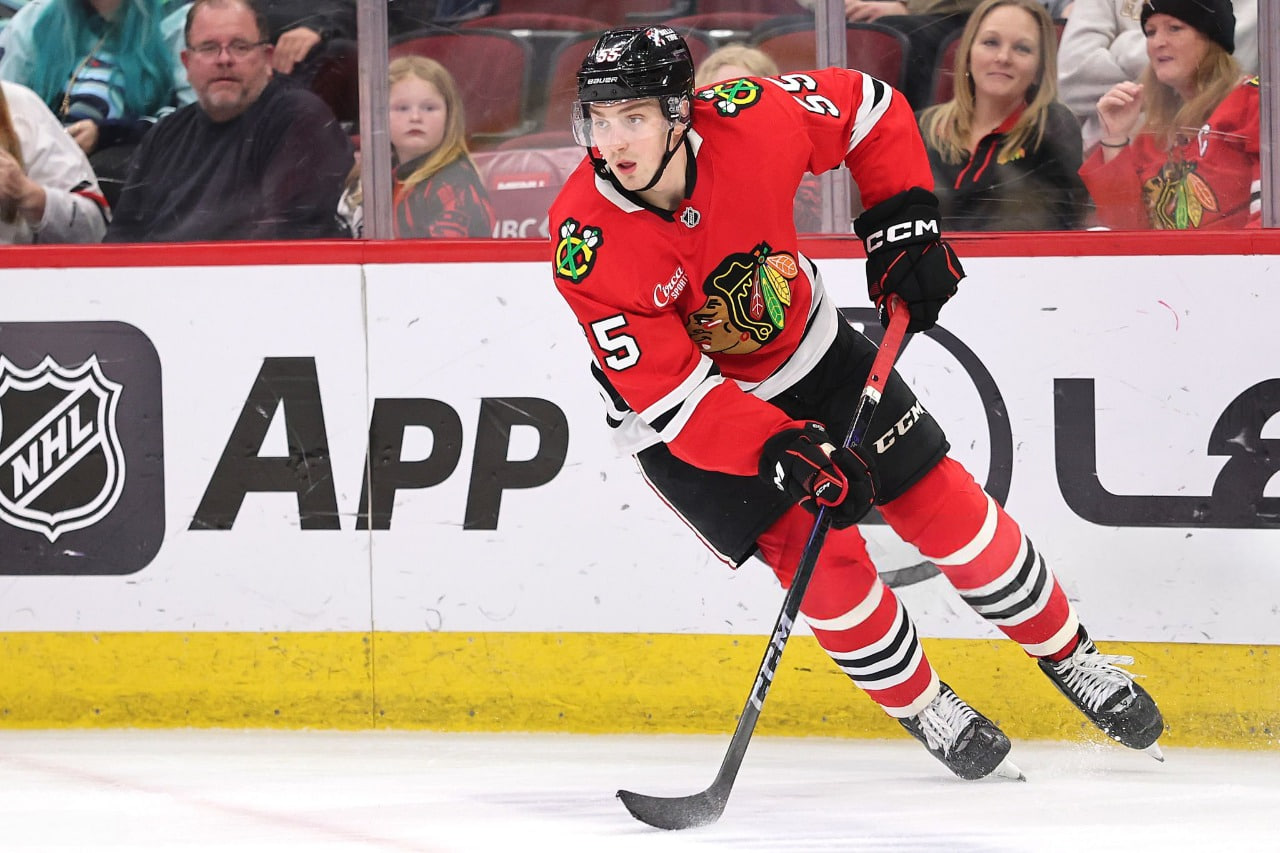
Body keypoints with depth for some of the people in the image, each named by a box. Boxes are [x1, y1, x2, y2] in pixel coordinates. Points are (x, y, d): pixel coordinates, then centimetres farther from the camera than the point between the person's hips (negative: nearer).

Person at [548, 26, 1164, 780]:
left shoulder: (751, 122, -27)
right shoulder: (586, 243, -32)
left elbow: (868, 107, -4)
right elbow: (672, 394, -30)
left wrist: (903, 219, -10)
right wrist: (789, 454, -38)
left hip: (808, 351, 3)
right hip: (684, 422, -3)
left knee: (940, 500, 5)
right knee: (819, 552, -13)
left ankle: (1072, 659, 25)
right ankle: (923, 710, 13)